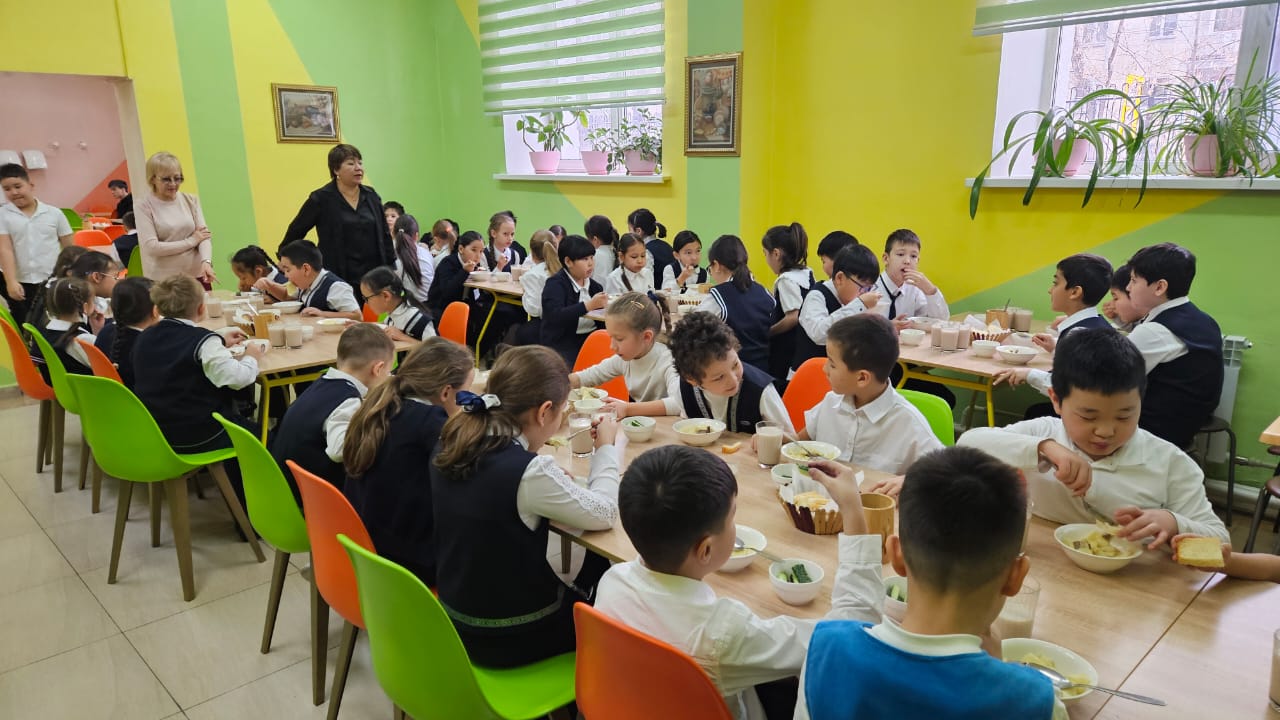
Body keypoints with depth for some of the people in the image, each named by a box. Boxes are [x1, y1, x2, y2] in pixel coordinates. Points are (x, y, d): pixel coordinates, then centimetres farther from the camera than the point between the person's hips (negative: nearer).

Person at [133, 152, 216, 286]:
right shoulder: (143, 206, -2)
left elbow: (204, 236, -1)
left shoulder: (191, 200, 7)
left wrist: (206, 262, -20)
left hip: (197, 276, 3)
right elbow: (151, 247, -10)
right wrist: (191, 241, -6)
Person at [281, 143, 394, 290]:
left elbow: (385, 235, 14)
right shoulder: (321, 199, -2)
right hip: (339, 279, -4)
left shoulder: (371, 196, 11)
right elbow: (296, 231, 6)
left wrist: (391, 269, 10)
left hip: (373, 278, 4)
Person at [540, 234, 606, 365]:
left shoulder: (593, 285, 15)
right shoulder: (555, 284, -5)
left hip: (590, 340, 6)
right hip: (562, 343, -6)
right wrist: (589, 305, -25)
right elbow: (555, 316, -21)